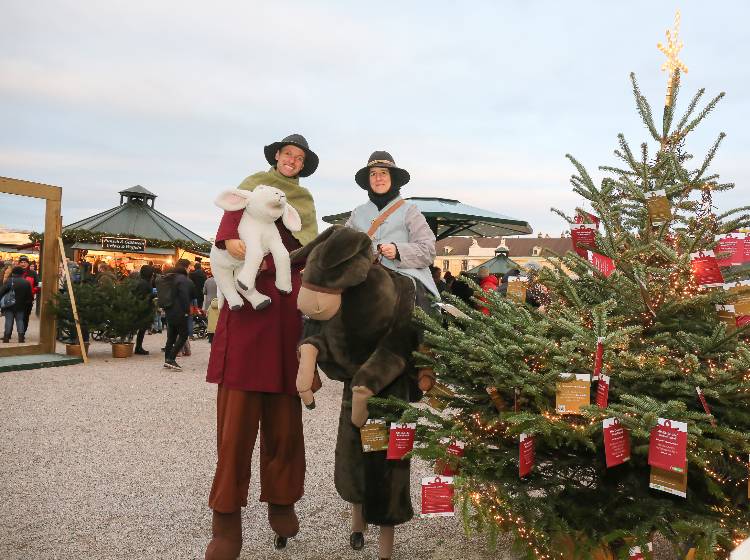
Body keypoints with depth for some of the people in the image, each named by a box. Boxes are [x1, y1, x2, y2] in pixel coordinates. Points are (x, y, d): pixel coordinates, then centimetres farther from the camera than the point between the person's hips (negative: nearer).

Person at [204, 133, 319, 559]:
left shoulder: (305, 199, 24)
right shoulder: (254, 183, 17)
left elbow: (309, 247, 12)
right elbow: (233, 213, -1)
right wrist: (231, 240, -22)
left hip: (289, 300, 3)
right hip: (248, 297, -3)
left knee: (283, 409, 2)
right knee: (239, 407, -7)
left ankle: (282, 500, 15)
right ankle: (228, 518, -2)